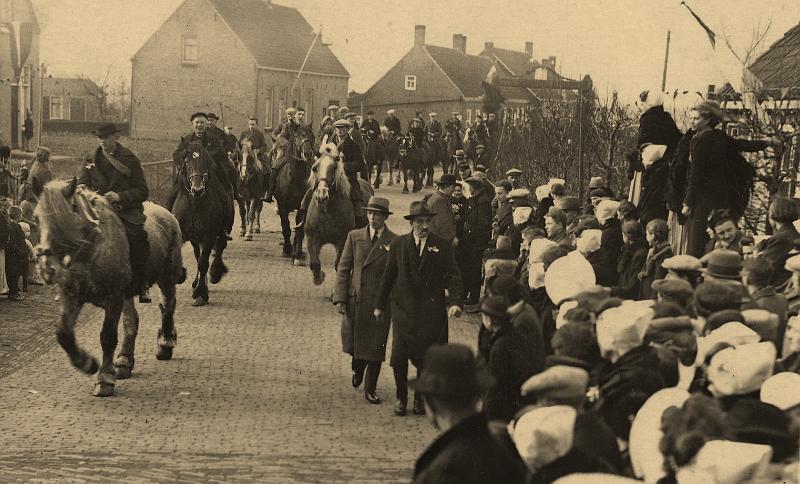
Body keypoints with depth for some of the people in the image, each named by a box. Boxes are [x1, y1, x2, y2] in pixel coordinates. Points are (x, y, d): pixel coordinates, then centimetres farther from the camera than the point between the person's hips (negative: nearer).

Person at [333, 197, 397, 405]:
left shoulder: (394, 242, -3)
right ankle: (358, 369, 45)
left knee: (375, 347, 1)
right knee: (353, 341, 12)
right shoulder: (354, 237, 4)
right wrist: (340, 298, -4)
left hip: (380, 301, -2)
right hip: (355, 299, 2)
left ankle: (370, 390, 15)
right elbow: (343, 269, 3)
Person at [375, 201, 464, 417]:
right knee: (399, 358, -2)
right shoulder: (398, 244, 5)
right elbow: (388, 276, 11)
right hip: (403, 308, 1)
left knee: (425, 358, 4)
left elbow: (453, 276, -3)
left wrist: (456, 302, -18)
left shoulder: (442, 246, 1)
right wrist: (380, 305, 13)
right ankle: (401, 397, 18)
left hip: (431, 311, -1)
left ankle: (420, 398, 23)